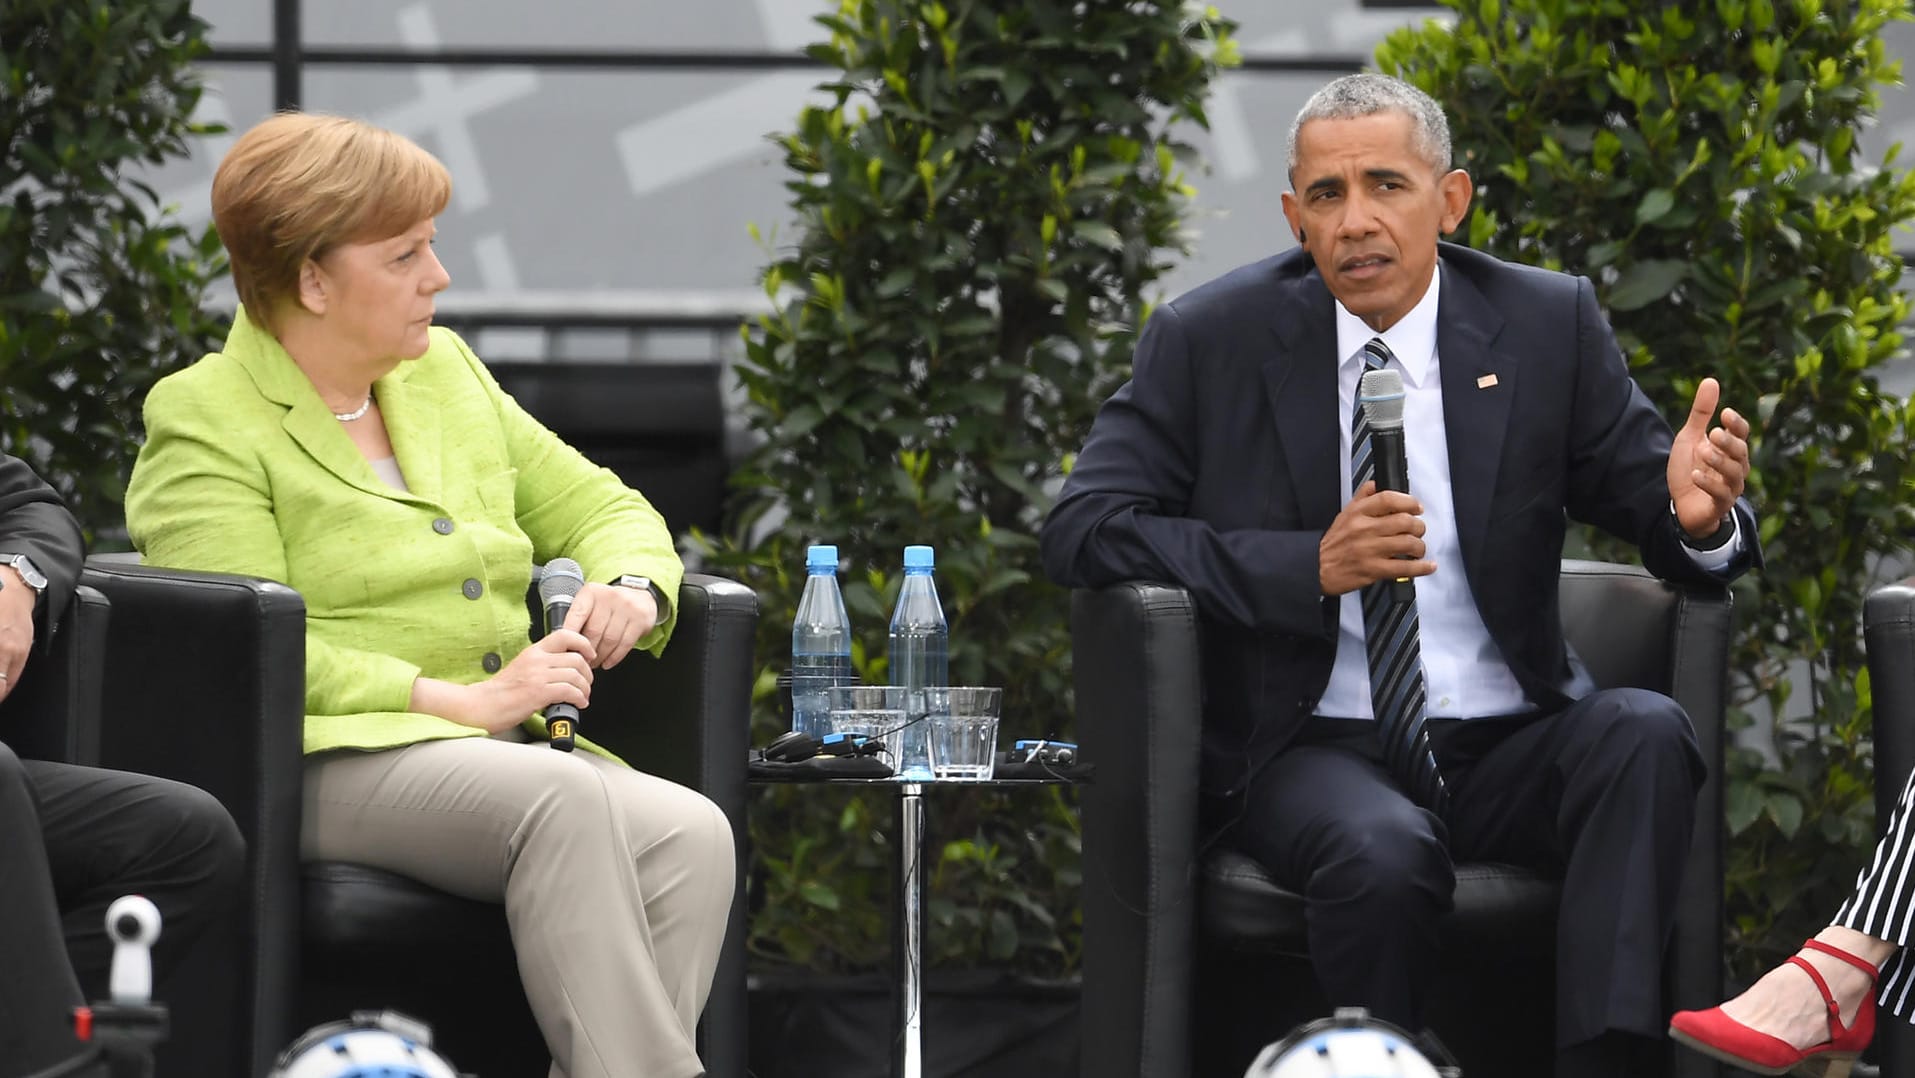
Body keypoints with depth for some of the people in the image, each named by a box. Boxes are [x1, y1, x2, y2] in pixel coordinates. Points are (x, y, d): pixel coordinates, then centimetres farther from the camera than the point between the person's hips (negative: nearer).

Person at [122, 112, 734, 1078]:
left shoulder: (446, 373, 21)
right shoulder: (204, 421, 0)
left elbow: (598, 506, 29)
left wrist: (632, 584, 3)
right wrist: (465, 702, -17)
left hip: (501, 755, 7)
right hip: (329, 764, -6)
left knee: (693, 835, -26)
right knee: (567, 802, -36)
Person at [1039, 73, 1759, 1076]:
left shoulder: (1549, 326, 5)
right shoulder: (1209, 341, 0)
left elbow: (1661, 518, 5)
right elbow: (1081, 531, -6)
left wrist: (1696, 513, -22)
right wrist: (1311, 566, -18)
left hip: (1511, 748, 2)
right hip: (1313, 754, -2)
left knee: (1647, 730, -29)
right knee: (1385, 852, -35)